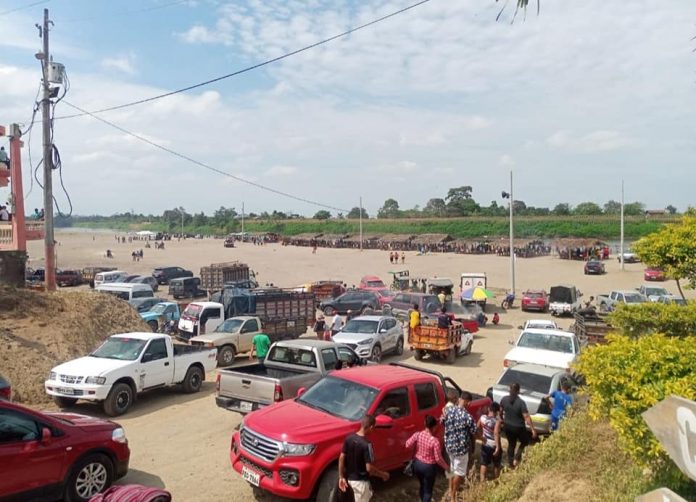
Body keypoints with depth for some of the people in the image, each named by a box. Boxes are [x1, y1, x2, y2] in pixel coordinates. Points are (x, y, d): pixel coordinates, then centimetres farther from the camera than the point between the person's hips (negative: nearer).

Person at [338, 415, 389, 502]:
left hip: (350, 478, 7)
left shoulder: (349, 438, -5)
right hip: (361, 481, -7)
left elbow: (341, 458, 0)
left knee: (368, 495, 28)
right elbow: (369, 468, -24)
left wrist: (341, 477, 8)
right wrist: (383, 474, -8)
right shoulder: (366, 444, -25)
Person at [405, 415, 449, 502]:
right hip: (429, 467, -5)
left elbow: (407, 445, -9)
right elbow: (438, 459, -20)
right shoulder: (434, 441, -25)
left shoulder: (417, 434, -13)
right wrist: (446, 467, -3)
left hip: (417, 464, 5)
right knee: (428, 490, 13)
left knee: (422, 486, 28)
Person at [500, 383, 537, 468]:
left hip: (507, 426, 4)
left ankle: (510, 463, 29)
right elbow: (526, 417, -23)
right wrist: (533, 429, -17)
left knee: (511, 444, 22)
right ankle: (517, 458, 10)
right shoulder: (521, 402, -23)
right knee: (525, 442, 22)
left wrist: (502, 420, 22)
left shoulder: (504, 399, -9)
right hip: (518, 427, -4)